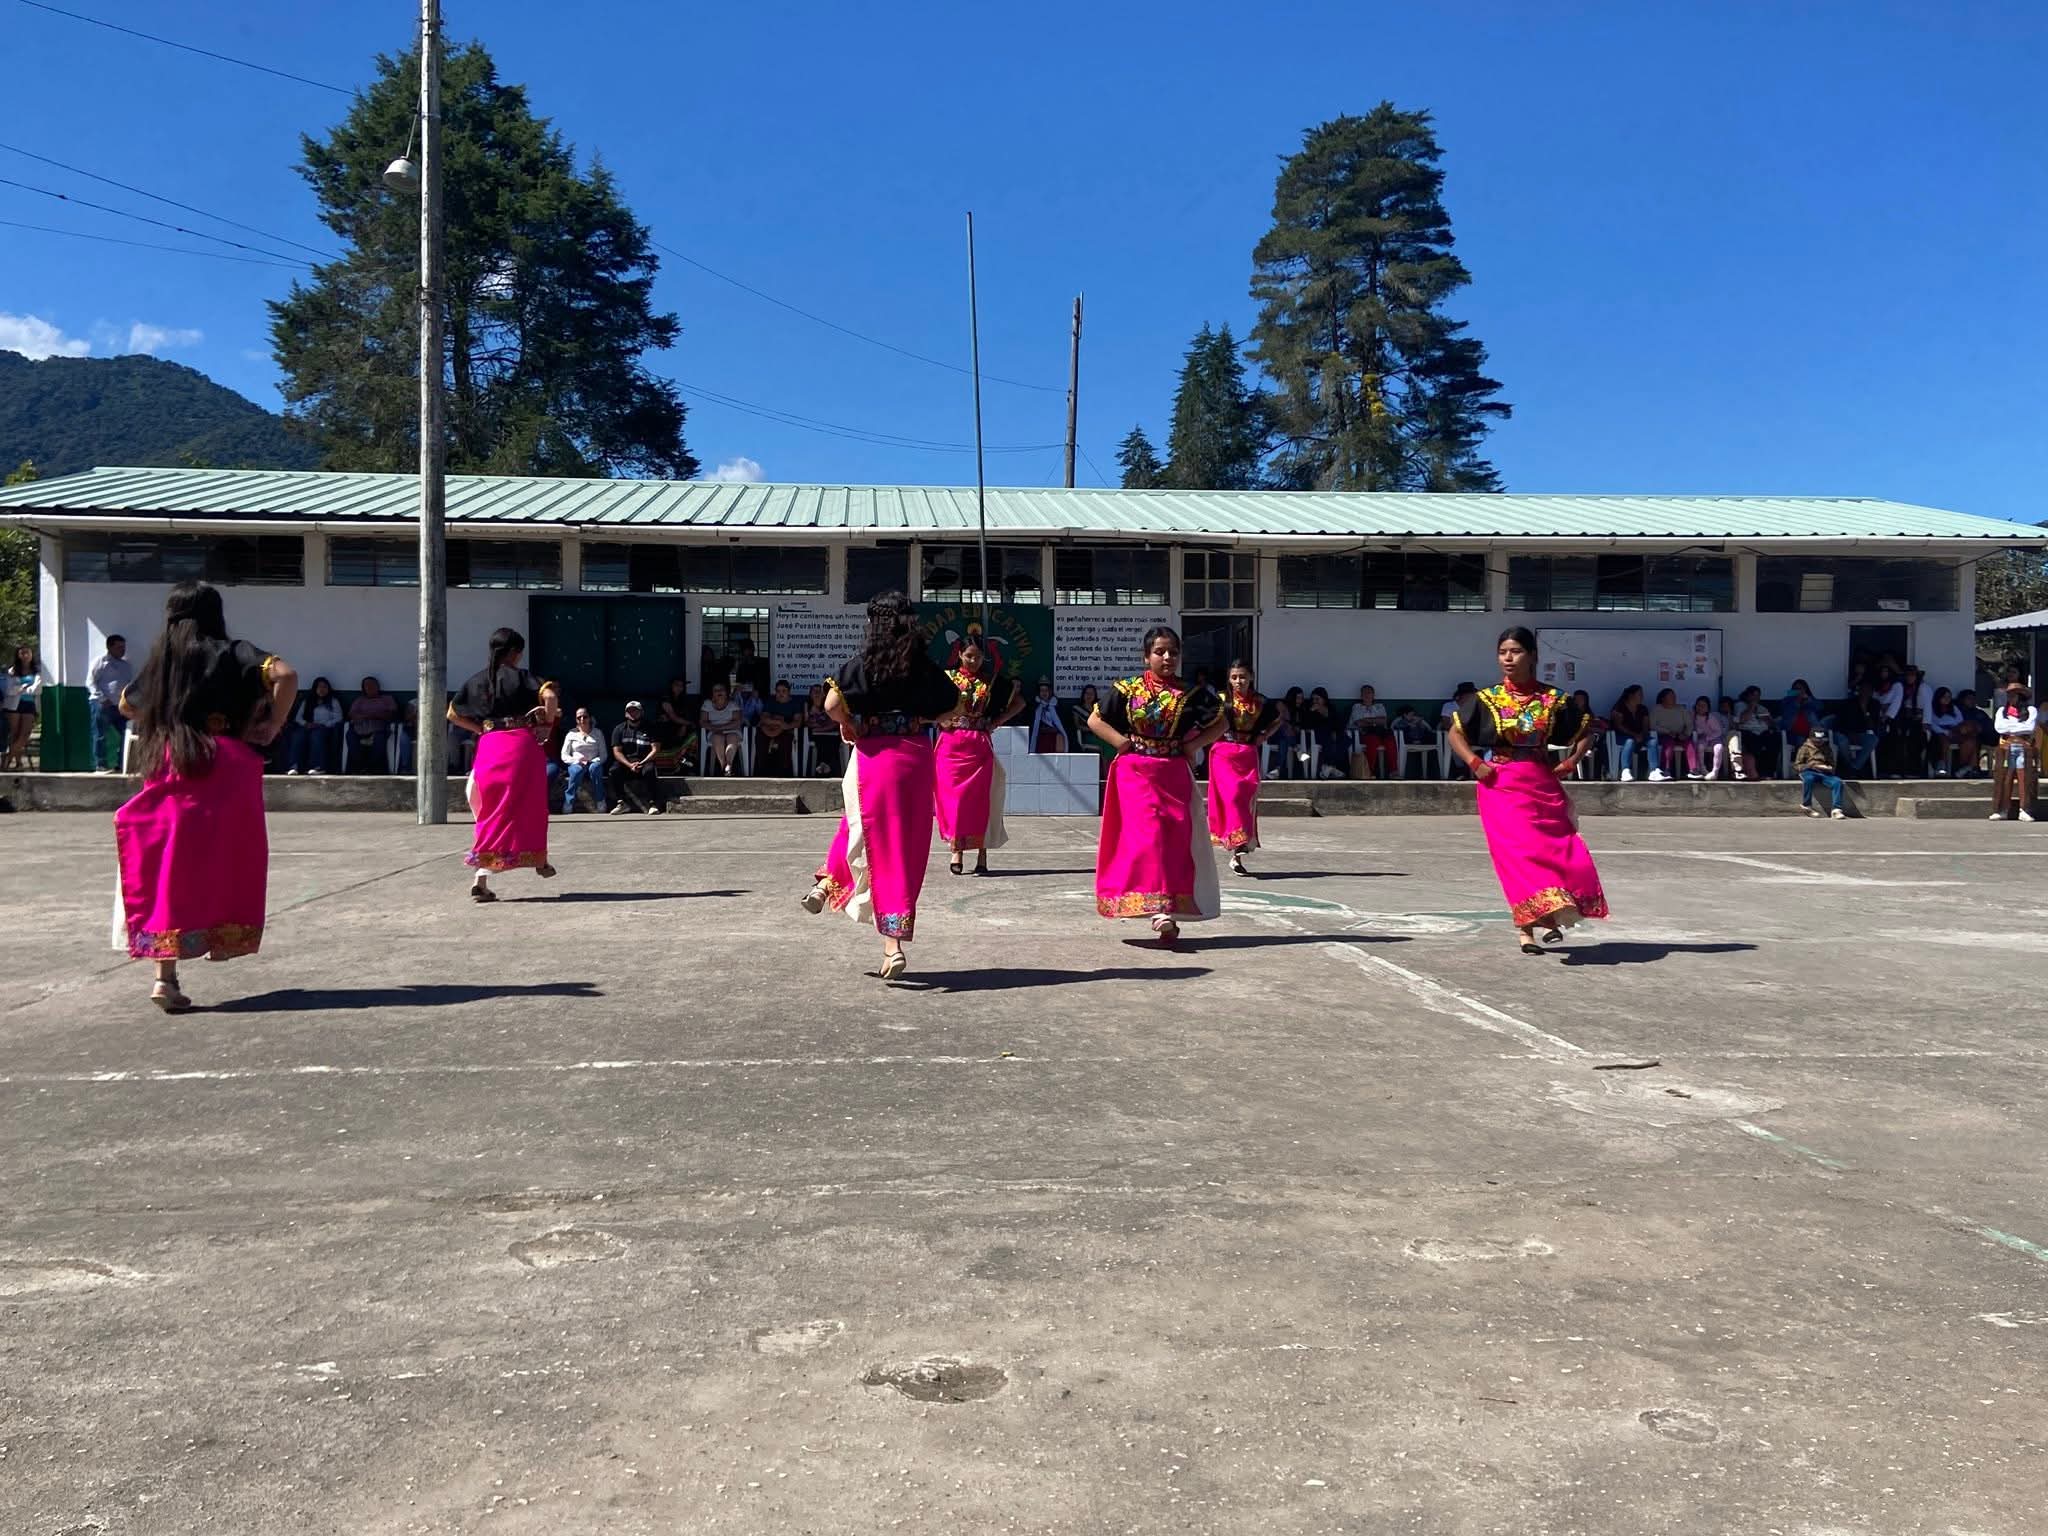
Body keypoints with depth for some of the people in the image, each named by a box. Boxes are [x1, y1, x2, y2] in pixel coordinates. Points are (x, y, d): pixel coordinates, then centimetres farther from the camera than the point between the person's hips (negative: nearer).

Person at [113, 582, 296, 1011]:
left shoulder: (161, 658, 12)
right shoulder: (230, 653, -1)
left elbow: (127, 704, 27)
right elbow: (285, 675, -15)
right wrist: (271, 727, -7)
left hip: (167, 767, 4)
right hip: (225, 766, -3)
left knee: (169, 865, 3)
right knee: (225, 861, 13)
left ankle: (165, 973, -3)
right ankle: (222, 935, 18)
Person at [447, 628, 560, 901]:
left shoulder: (476, 681, 12)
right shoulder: (520, 676, -2)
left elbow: (452, 714, 19)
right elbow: (549, 695, -19)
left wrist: (480, 729, 18)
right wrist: (549, 720, -2)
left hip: (489, 747, 4)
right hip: (522, 744, -4)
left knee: (491, 809, 9)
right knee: (530, 804, 15)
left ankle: (482, 878, -3)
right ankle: (539, 860, 27)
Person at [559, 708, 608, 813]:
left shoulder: (598, 733, 14)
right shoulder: (571, 734, 13)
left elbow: (603, 755, 7)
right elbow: (564, 755, 6)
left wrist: (593, 761, -12)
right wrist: (576, 760, -13)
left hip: (593, 763, 0)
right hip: (576, 764, 0)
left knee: (595, 768, -38)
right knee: (577, 770, -38)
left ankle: (600, 805, -38)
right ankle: (568, 806, -39)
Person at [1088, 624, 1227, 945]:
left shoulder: (1190, 695, 5)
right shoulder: (1127, 690, 1)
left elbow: (1219, 724, 15)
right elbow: (1095, 720, 6)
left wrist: (1194, 743, 0)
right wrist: (1121, 742, -7)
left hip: (1175, 774, 2)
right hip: (1136, 773, -2)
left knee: (1177, 838, 0)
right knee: (1147, 835, -15)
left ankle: (1172, 910, 10)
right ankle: (1160, 909, -17)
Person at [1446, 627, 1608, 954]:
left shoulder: (1552, 700, 3)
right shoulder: (1487, 699, 1)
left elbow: (1585, 732, 14)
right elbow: (1456, 733, 7)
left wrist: (1571, 762, -1)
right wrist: (1474, 762, -7)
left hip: (1543, 785, 2)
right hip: (1501, 787, -2)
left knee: (1560, 851, -1)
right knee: (1518, 854, -9)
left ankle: (1553, 916, 21)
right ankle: (1526, 929, -5)